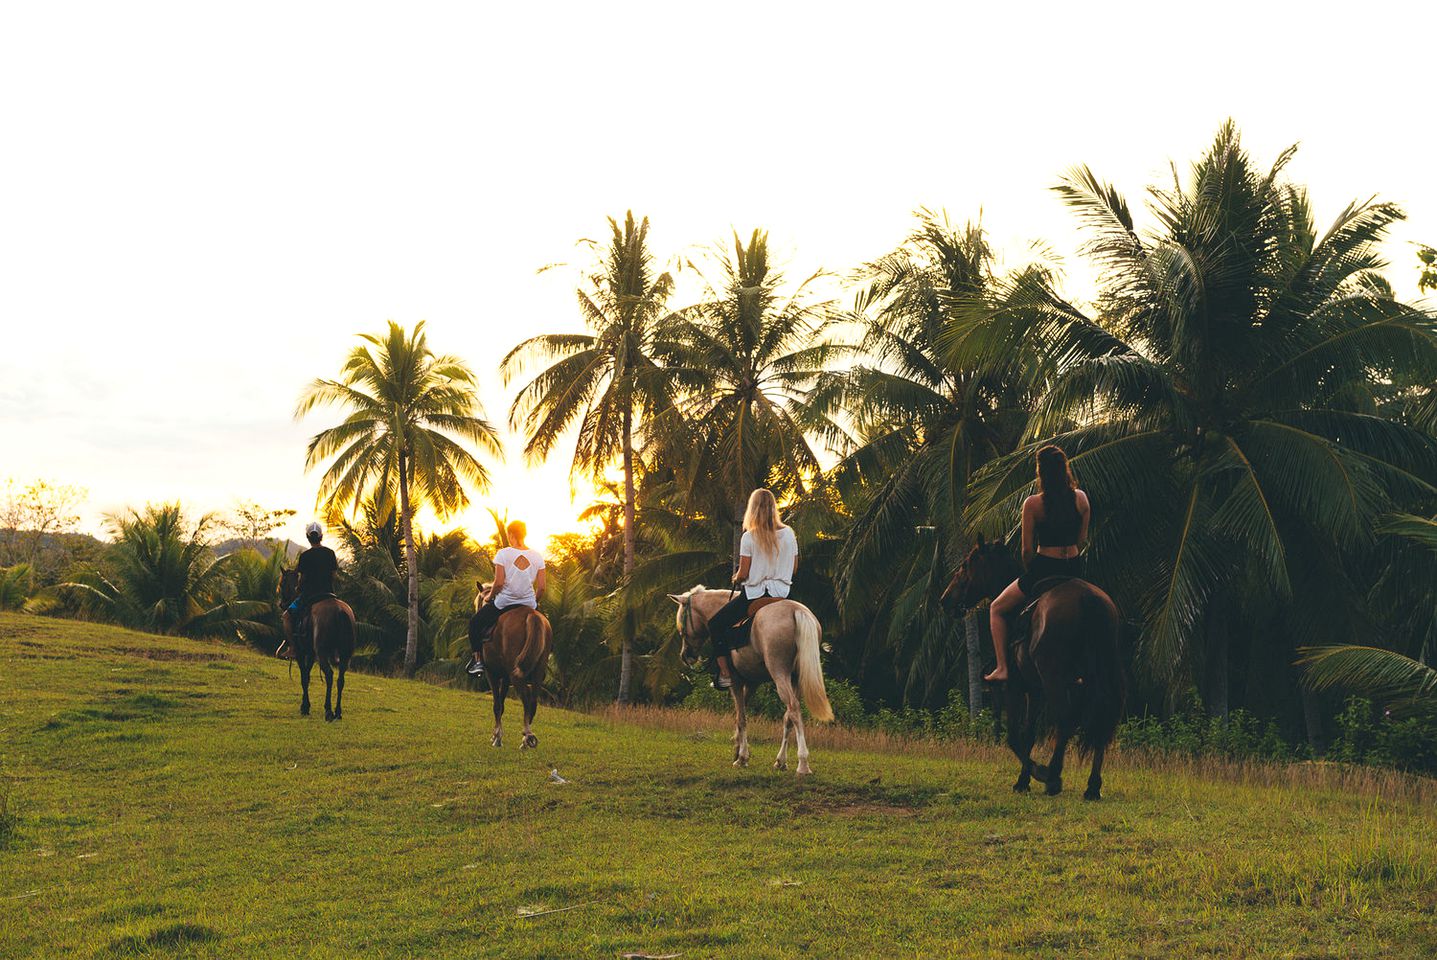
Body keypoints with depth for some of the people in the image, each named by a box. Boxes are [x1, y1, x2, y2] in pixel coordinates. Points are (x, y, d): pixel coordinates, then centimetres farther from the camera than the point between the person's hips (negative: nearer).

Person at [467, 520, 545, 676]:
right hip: (529, 603, 3)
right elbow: (541, 587, -1)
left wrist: (489, 596, 4)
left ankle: (478, 660, 12)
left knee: (475, 624, 20)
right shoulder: (538, 556, -1)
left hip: (504, 601, -3)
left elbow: (499, 583, -15)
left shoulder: (503, 554, -10)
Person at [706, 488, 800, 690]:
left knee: (716, 624, 9)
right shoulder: (789, 533, 0)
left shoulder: (749, 537, -13)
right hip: (782, 591, 5)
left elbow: (743, 574, -12)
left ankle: (725, 674, 0)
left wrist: (736, 578, 10)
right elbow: (794, 566, 9)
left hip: (755, 593, -5)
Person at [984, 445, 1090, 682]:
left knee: (996, 610, 16)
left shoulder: (1033, 504, -13)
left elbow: (1027, 550, -9)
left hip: (1043, 567, -4)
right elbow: (1082, 540, 7)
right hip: (1074, 569, 4)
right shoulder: (1081, 498, -2)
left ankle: (1002, 668, 6)